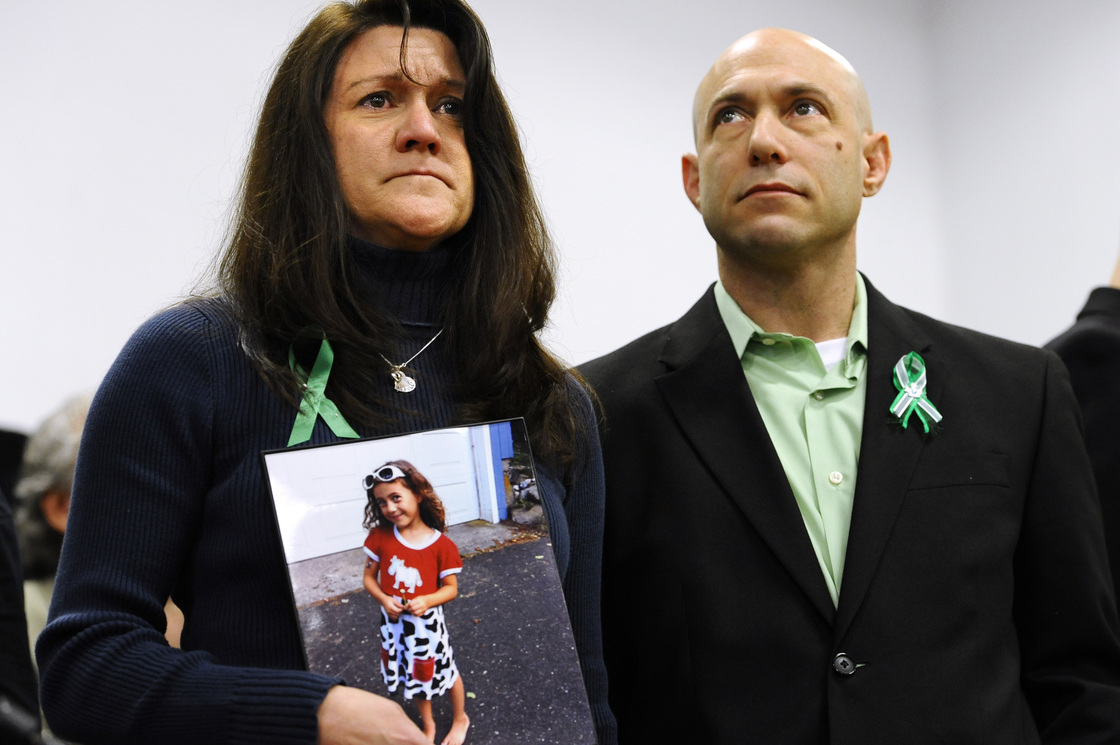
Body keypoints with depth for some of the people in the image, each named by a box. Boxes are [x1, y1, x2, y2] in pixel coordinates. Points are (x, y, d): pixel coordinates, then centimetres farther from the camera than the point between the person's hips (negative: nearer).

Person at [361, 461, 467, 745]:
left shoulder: (441, 545, -17)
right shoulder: (380, 537, -11)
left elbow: (451, 588, -10)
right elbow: (369, 576, -2)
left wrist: (426, 601, -27)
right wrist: (384, 599, -20)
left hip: (427, 621, -3)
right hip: (394, 622, 3)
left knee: (445, 672, 16)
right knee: (417, 678, 23)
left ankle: (460, 718, 44)